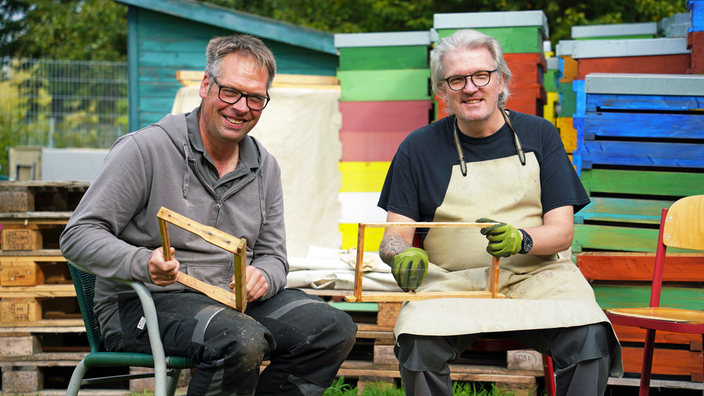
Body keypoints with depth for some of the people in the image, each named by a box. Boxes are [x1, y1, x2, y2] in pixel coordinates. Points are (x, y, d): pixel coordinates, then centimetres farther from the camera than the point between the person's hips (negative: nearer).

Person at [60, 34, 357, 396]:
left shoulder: (264, 167, 11)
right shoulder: (145, 149, -9)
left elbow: (272, 255, 14)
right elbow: (78, 235, -11)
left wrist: (262, 277, -12)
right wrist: (143, 264, -30)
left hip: (231, 300, 7)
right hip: (142, 305, -7)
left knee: (334, 328, -13)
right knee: (242, 341, -35)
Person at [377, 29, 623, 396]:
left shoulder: (538, 135, 10)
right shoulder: (418, 148, 9)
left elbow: (562, 231, 5)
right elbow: (394, 236, 8)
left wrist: (522, 239, -18)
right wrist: (403, 255, -18)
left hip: (535, 277, 0)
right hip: (451, 281, 0)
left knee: (590, 338, -30)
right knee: (418, 341, -32)